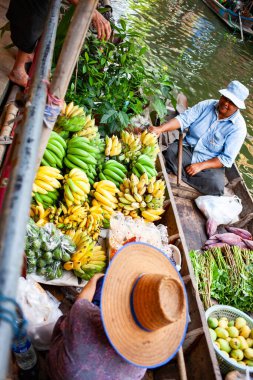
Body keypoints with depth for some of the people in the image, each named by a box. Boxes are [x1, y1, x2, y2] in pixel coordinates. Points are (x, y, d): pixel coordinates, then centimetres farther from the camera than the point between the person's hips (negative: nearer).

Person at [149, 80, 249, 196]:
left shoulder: (238, 127, -11)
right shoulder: (207, 105, -2)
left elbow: (227, 159, -13)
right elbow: (183, 119, -12)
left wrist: (201, 166, -22)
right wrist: (161, 129, -29)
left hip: (211, 164, -1)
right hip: (187, 149, 1)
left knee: (216, 186, -31)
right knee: (168, 153, -30)